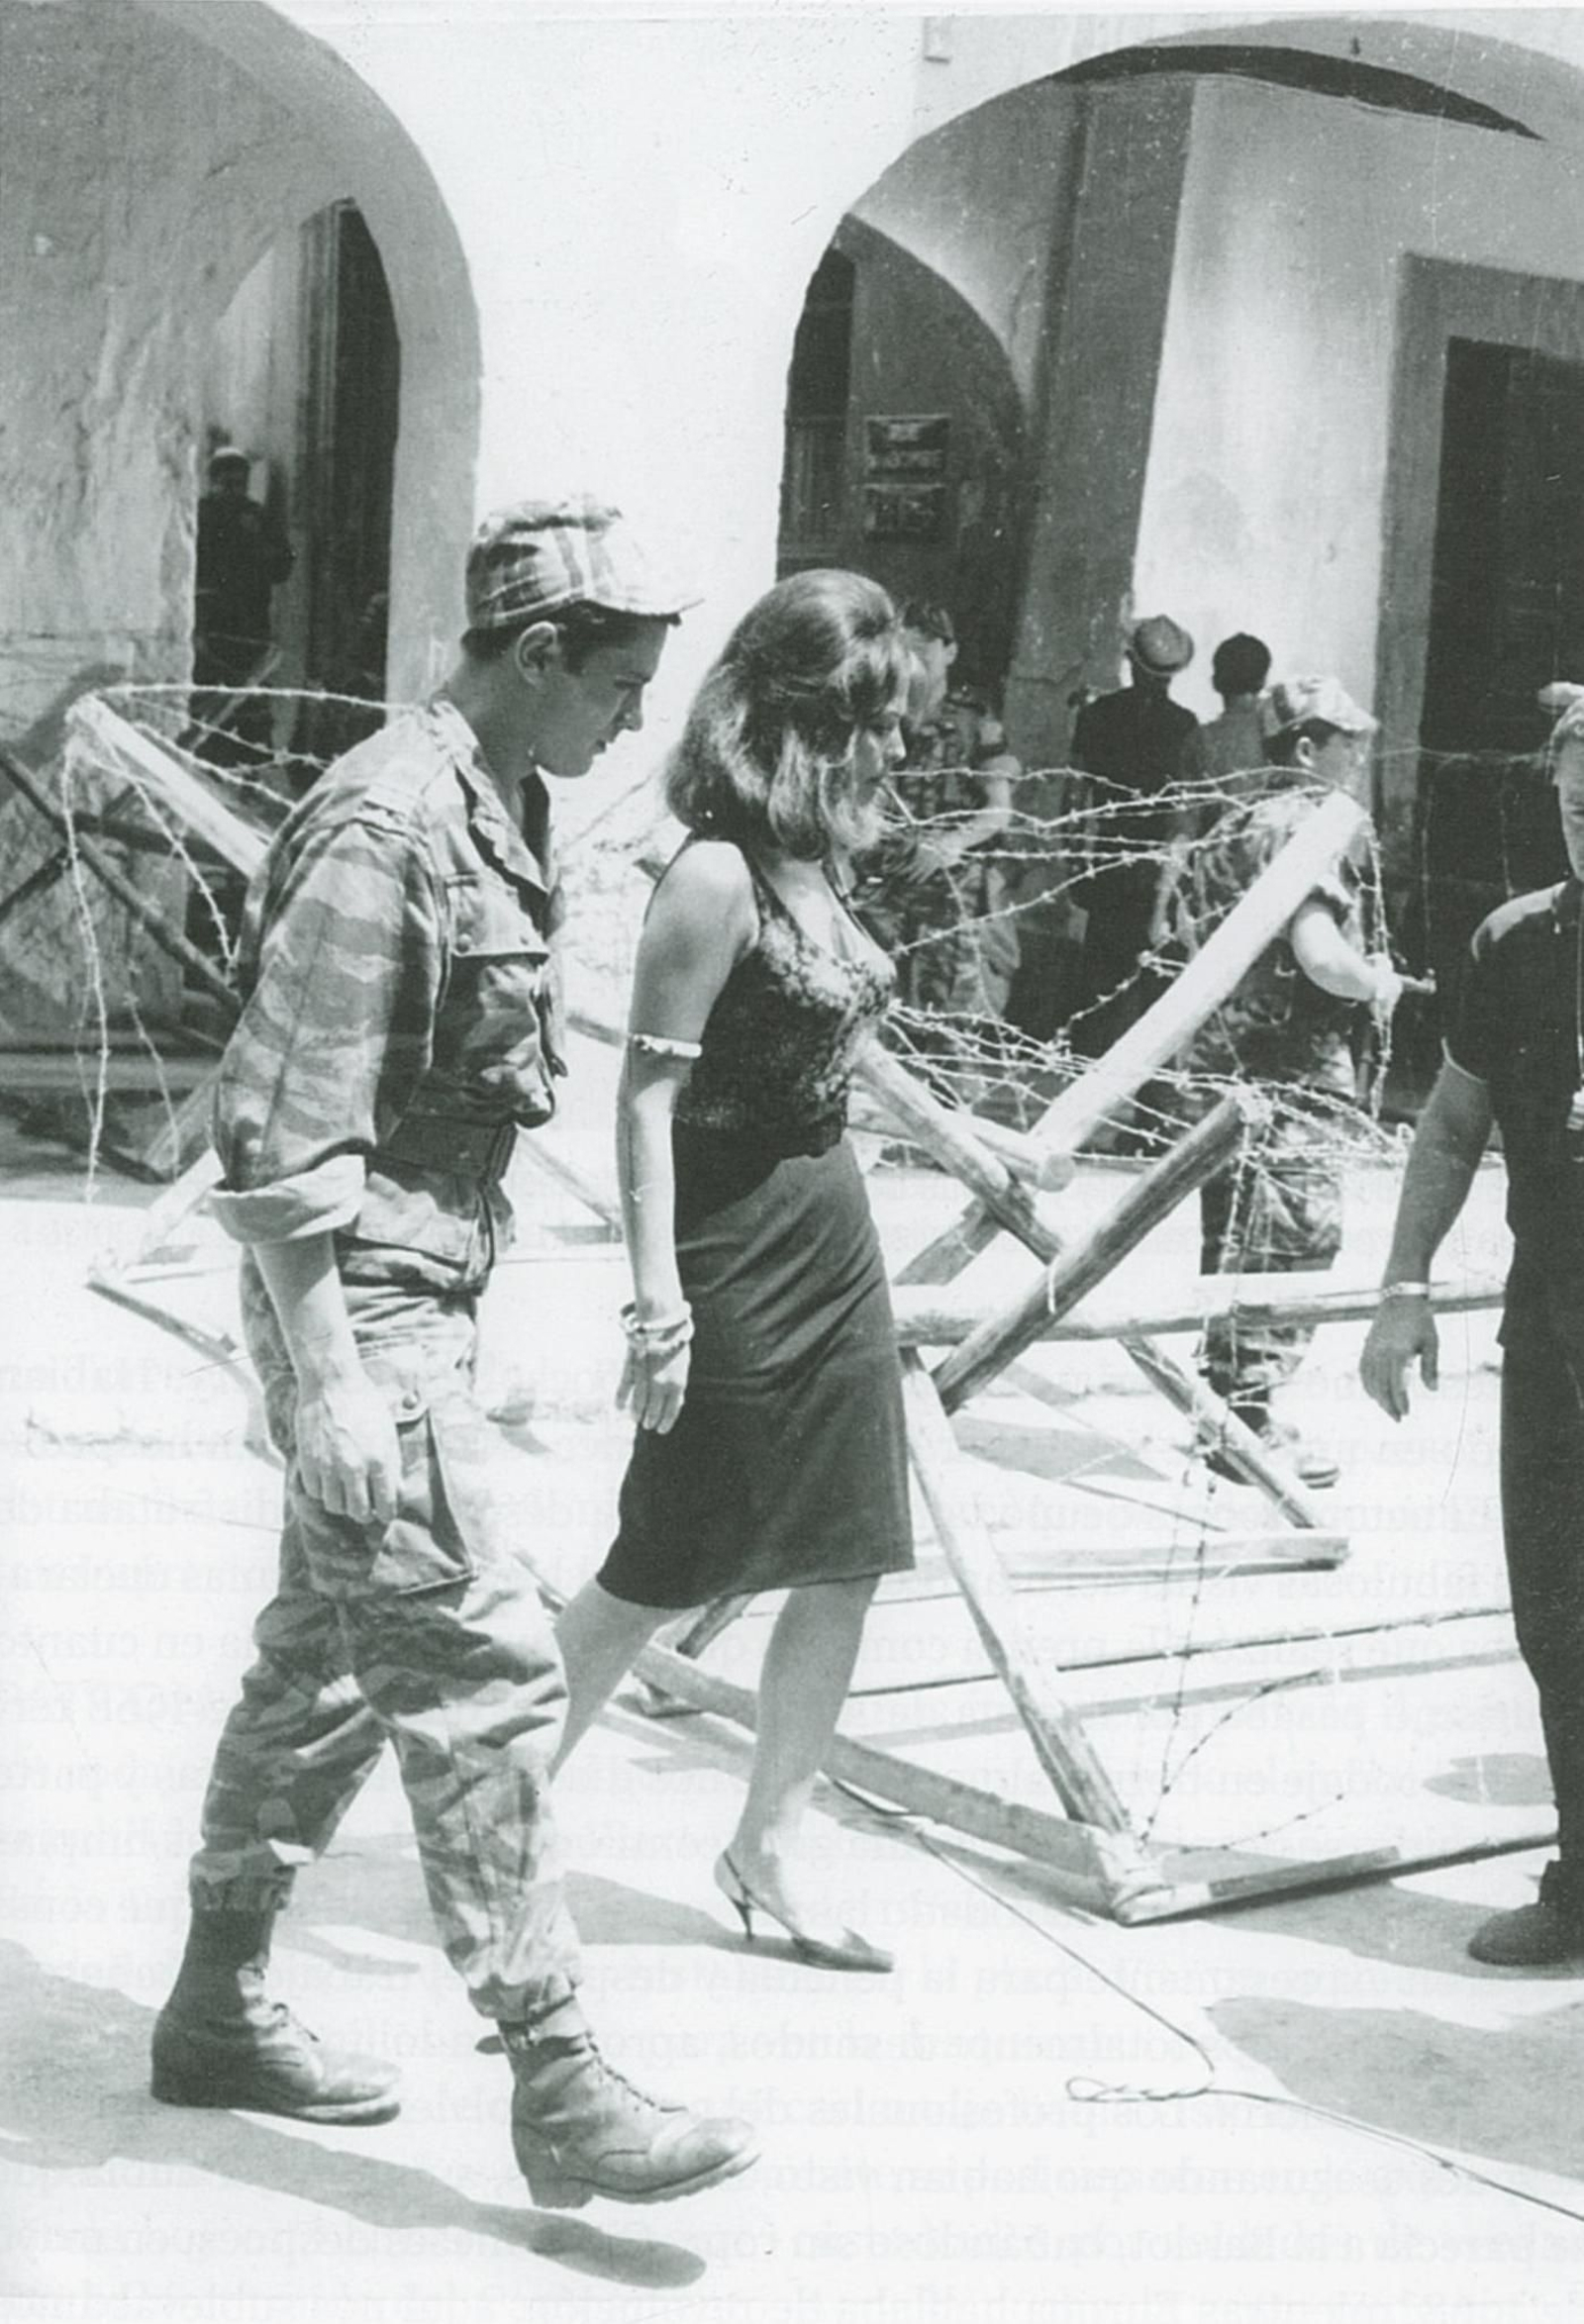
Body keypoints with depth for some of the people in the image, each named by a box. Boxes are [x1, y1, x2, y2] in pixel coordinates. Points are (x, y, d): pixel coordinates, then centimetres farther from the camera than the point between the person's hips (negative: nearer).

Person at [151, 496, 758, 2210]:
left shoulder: (500, 810, 11)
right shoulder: (385, 827, -19)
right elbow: (280, 1126, -21)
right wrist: (327, 1377, -24)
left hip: (421, 1294, 10)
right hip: (361, 1305, -10)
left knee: (330, 1660, 17)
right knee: (478, 1674, -7)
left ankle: (217, 2010, 31)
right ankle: (556, 2086, 0)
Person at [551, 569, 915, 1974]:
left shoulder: (818, 865, 8)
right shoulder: (717, 877, -17)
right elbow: (648, 1095, -19)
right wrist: (658, 1295, -22)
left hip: (834, 1236, 8)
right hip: (739, 1246, -8)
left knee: (845, 1566, 10)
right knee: (664, 1573, 2)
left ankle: (772, 1846, 24)